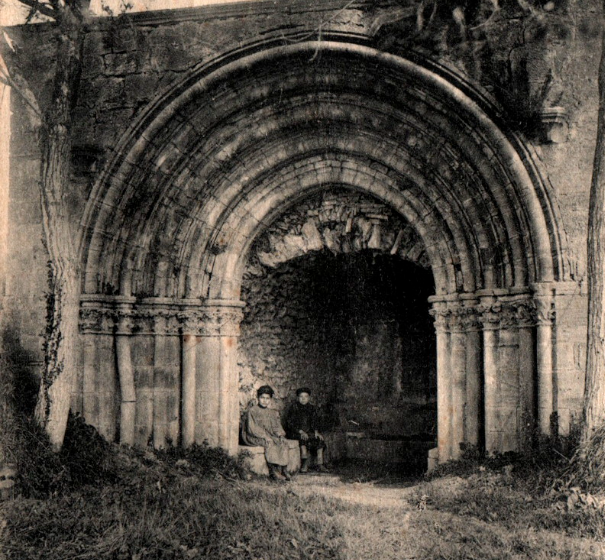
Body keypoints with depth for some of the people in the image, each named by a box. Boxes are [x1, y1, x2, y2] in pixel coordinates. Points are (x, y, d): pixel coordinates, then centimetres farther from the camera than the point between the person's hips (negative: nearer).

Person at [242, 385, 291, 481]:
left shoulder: (273, 413, 17)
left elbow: (277, 427, 12)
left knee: (283, 442, -22)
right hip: (254, 437, -5)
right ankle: (273, 470, -30)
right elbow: (252, 428, -12)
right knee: (270, 443, -33)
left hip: (270, 436, 5)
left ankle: (282, 468, -24)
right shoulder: (252, 411, -2)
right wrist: (264, 436, -22)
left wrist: (280, 434, -11)